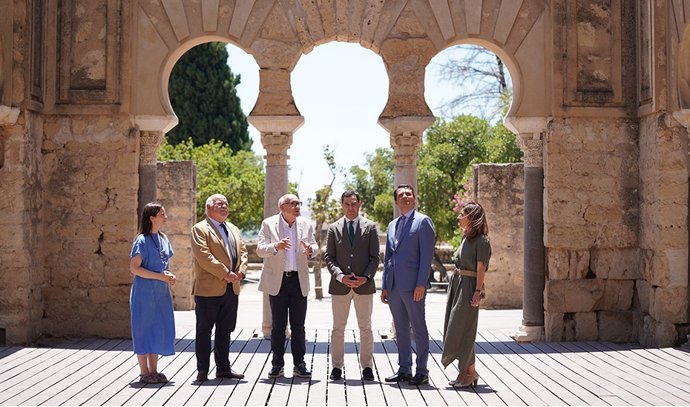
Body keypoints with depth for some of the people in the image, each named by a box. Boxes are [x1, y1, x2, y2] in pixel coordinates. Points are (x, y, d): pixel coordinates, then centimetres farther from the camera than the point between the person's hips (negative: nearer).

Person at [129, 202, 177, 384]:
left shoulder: (163, 239, 10)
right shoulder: (142, 240, -11)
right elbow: (134, 268, -16)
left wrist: (169, 275, -1)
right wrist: (160, 276, -19)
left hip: (161, 293, 7)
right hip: (145, 292, -7)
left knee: (159, 329, 9)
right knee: (144, 329, 0)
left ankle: (153, 371, 19)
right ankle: (144, 372, 9)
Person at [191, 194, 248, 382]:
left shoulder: (233, 229, 19)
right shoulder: (200, 229, -6)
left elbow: (243, 251, 16)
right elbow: (204, 256, -16)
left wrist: (241, 271, -3)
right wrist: (225, 273, -17)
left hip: (231, 289, 7)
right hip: (208, 289, -7)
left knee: (225, 330, 13)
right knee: (204, 331, 2)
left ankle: (223, 368, 21)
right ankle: (202, 370, 8)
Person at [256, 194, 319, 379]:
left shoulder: (306, 224, 7)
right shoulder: (268, 224, -1)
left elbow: (315, 248, 7)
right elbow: (260, 249, -8)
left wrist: (310, 250, -17)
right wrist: (276, 247, -27)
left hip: (299, 280, 2)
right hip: (277, 280, -2)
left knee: (298, 325, 5)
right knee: (278, 325, 4)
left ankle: (299, 364, 11)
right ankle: (277, 364, 12)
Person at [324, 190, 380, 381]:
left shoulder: (370, 227, 5)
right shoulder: (334, 228, 7)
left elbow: (375, 257, 3)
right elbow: (328, 257, 3)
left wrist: (367, 277, -11)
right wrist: (340, 276, -12)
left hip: (364, 285, 0)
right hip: (340, 286, 0)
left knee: (365, 328, 5)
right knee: (338, 328, 4)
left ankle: (367, 366, 13)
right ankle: (336, 366, 12)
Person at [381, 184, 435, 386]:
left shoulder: (423, 221, -3)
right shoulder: (392, 225, 18)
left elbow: (427, 254, -10)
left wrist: (421, 284, -16)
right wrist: (384, 286, 12)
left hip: (413, 285, -7)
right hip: (394, 286, 7)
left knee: (418, 328, 0)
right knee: (400, 329, 12)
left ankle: (422, 371, 6)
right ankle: (404, 369, 20)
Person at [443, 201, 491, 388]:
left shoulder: (481, 241, -11)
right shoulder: (466, 238, 14)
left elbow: (480, 269, -14)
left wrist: (477, 292, -18)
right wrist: (454, 285, 16)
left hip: (468, 286, -9)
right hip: (456, 284, 9)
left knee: (462, 329, -4)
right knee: (453, 329, 9)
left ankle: (470, 372, 7)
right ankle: (465, 371, 18)